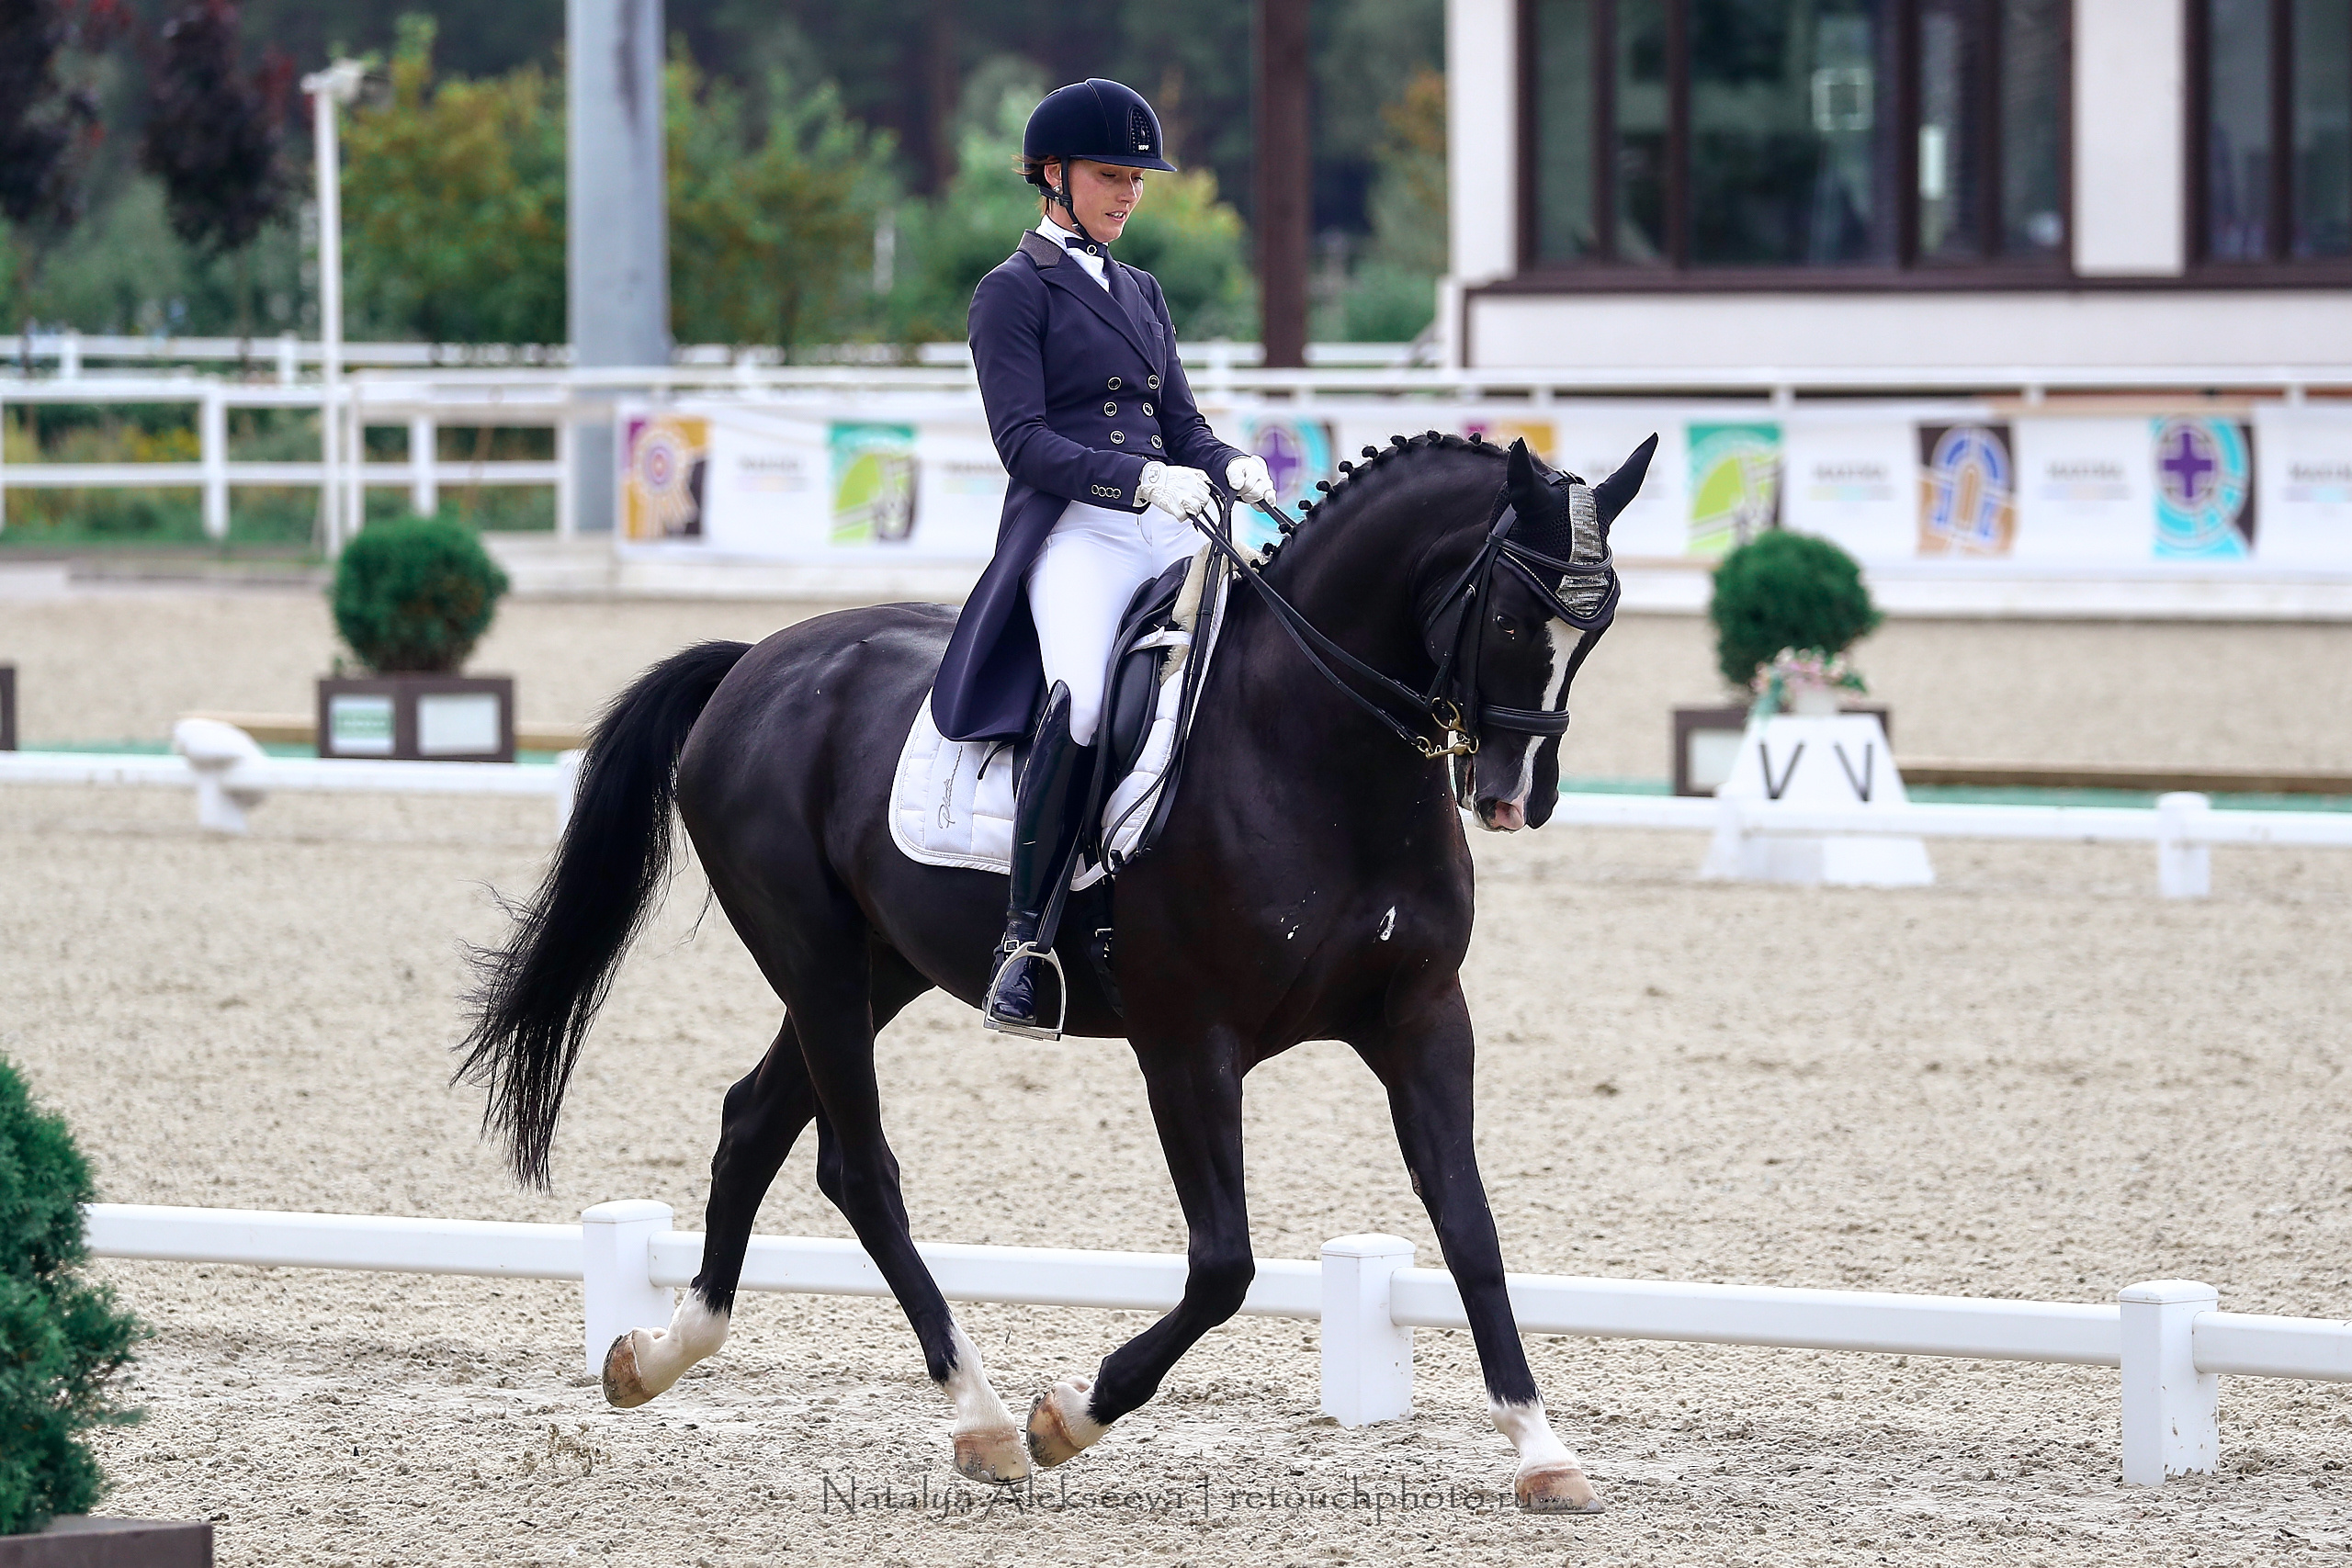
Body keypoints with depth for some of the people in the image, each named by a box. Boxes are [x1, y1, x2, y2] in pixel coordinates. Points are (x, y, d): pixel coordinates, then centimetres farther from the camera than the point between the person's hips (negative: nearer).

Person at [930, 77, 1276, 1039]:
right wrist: (1142, 478, -21)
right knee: (1080, 696, -34)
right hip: (1072, 533, -7)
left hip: (1167, 530, 7)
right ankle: (1023, 941, -31)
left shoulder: (1140, 293, 23)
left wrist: (1229, 466, -1)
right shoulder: (1014, 292, 2)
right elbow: (1024, 439, -8)